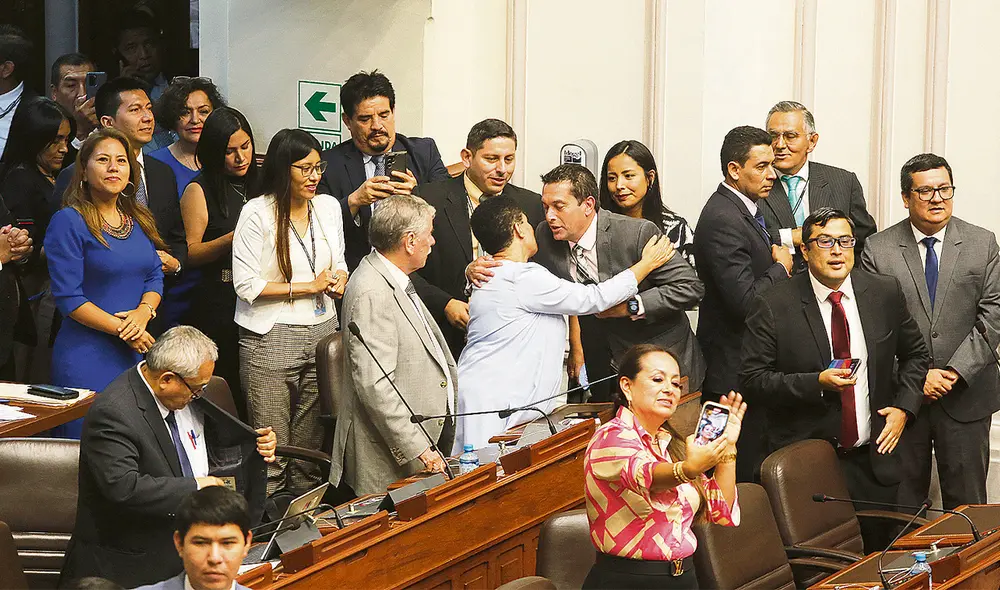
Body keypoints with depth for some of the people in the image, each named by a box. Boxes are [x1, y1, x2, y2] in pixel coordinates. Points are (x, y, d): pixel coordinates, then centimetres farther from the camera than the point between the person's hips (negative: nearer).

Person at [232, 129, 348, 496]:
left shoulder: (328, 206, 10)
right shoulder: (257, 213, -8)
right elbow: (246, 285, -11)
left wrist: (338, 280, -2)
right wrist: (308, 287, -10)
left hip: (322, 332, 5)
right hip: (271, 338, -5)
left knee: (311, 447, 7)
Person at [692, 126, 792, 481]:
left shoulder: (748, 209, 14)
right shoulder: (722, 219, -19)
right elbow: (745, 301, -25)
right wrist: (781, 268, -9)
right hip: (735, 373, -10)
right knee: (747, 473, -6)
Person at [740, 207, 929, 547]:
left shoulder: (885, 293, 3)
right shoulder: (773, 307, -8)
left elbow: (914, 354, 17)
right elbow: (752, 379, -9)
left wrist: (904, 407, 2)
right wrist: (817, 383, -21)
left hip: (872, 459, 3)